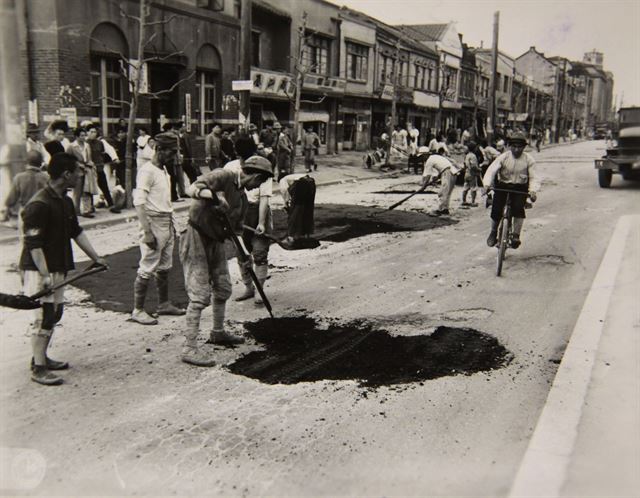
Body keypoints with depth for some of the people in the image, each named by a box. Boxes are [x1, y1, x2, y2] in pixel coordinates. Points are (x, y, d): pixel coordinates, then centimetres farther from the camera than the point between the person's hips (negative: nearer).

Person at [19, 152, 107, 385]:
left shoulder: (65, 201, 9)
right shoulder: (39, 205, -20)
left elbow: (76, 232, 18)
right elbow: (33, 243, -22)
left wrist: (96, 258, 18)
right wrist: (45, 275, -25)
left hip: (57, 269, 9)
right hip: (38, 271, -9)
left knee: (55, 314, 15)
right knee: (43, 318, -6)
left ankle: (41, 357, 29)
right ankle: (38, 369, 3)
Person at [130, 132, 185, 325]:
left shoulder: (163, 170, 14)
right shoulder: (147, 170, -14)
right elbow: (138, 202, -21)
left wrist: (171, 224, 16)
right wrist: (147, 232, -25)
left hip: (167, 223, 9)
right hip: (153, 222, -9)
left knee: (164, 267, 16)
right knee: (147, 269, -4)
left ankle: (164, 304, 28)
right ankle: (137, 311, 4)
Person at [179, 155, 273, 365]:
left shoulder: (242, 198, 13)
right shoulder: (223, 177, -12)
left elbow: (236, 228, 17)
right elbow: (191, 189, -24)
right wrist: (214, 195, -41)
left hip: (216, 241, 9)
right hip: (195, 236, -9)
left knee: (223, 289, 18)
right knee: (200, 294, -11)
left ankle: (218, 333, 38)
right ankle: (189, 348, -6)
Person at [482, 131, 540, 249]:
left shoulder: (529, 160, -2)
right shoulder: (503, 157, -5)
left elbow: (533, 178, -5)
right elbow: (491, 170, -15)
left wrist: (533, 191, -24)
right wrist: (487, 184, -32)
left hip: (520, 189, 0)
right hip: (502, 186, 0)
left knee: (518, 207, -26)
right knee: (496, 209, -16)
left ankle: (516, 235, -15)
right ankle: (493, 232, 11)